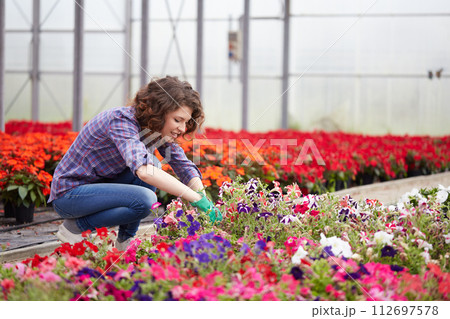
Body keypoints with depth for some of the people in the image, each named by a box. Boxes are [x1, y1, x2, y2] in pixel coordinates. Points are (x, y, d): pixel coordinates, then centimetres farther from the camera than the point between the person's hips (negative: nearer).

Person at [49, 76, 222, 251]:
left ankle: (125, 240, -2)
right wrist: (197, 199, -46)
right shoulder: (122, 120, -28)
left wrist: (205, 200, -19)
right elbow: (143, 170, -44)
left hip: (100, 185, 8)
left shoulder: (159, 130, -2)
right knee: (144, 199, -27)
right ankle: (75, 226, -8)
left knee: (153, 164, -11)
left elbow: (184, 166, 1)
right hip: (69, 193, -8)